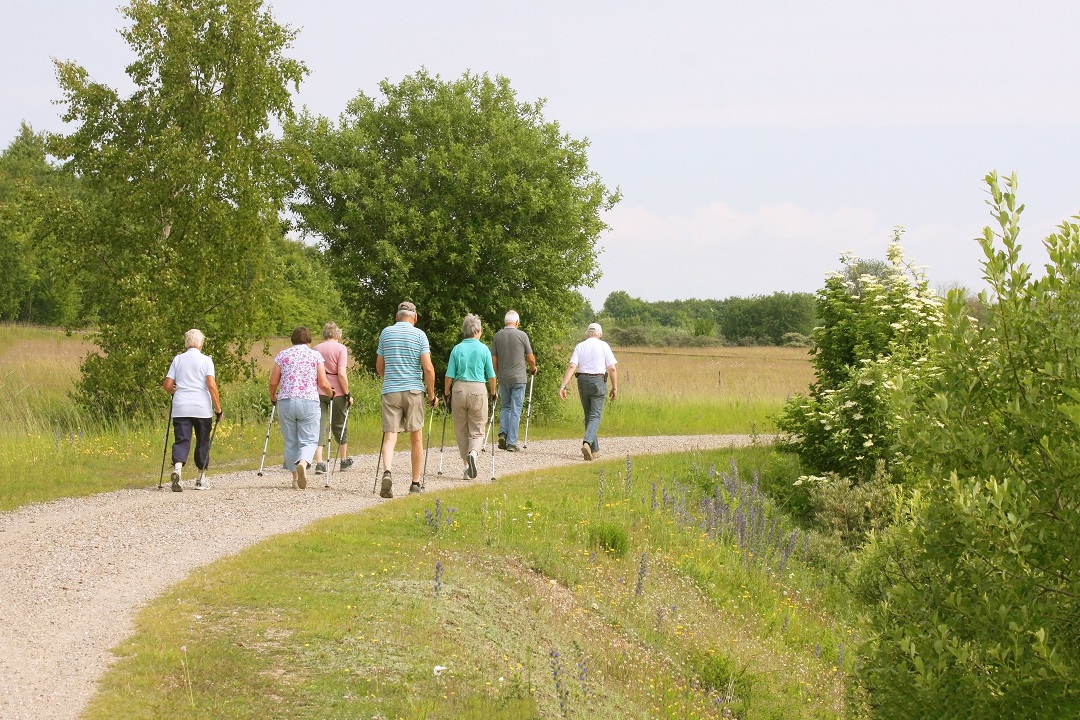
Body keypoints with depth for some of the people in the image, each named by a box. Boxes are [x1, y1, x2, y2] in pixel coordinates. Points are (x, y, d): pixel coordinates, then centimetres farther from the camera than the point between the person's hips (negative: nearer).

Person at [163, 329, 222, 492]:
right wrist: (218, 408, -5)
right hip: (202, 408, -2)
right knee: (202, 442, 12)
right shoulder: (205, 360, -1)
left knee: (181, 440, -3)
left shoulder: (177, 360, 7)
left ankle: (177, 469, -29)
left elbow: (167, 386, 6)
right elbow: (211, 385, -11)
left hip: (180, 409, 2)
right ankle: (201, 479, 19)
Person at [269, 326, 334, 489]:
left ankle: (295, 478, 12)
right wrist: (331, 394, 21)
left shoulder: (283, 355, 9)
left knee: (290, 442, 11)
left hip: (285, 402, 2)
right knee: (309, 441, 0)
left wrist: (273, 397, 25)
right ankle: (303, 463, -29)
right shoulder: (316, 356, 6)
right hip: (309, 402, -2)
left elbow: (273, 382, 6)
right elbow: (323, 384, 1)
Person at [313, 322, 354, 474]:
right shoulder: (341, 348, -4)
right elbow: (341, 373, -13)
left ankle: (319, 462, -11)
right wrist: (348, 394, -7)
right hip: (336, 392, -2)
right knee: (339, 425, 13)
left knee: (319, 426, 1)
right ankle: (344, 460, 27)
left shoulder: (316, 349, 8)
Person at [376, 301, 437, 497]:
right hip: (414, 391, -1)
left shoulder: (386, 333, 8)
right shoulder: (419, 335, -2)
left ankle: (387, 472, -29)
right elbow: (428, 368, -9)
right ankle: (415, 483, 15)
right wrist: (432, 394, 2)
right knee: (416, 438, 10)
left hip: (390, 391, 1)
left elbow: (379, 367, 15)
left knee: (390, 436, -3)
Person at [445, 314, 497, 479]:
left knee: (461, 430, 12)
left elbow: (450, 375, 1)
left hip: (459, 389, 1)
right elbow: (491, 375, 2)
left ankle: (467, 465, 13)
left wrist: (447, 392, 15)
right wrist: (493, 393, 17)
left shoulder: (457, 349, 1)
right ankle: (473, 453, -25)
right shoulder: (484, 349, -2)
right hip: (478, 390, -1)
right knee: (477, 430, 4)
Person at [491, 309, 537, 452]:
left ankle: (503, 433, -3)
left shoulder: (498, 336, 3)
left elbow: (493, 359, 6)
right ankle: (512, 442, -1)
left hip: (503, 379, 3)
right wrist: (533, 369, 19)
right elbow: (530, 358, -1)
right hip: (519, 378, -3)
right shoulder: (522, 335, -6)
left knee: (505, 407, 18)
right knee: (515, 410, 1)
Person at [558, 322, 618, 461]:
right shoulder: (603, 346, 0)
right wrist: (615, 387, 2)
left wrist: (563, 386, -9)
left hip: (582, 381, 3)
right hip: (598, 381, -3)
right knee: (595, 416, -5)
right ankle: (587, 443, -28)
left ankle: (594, 449, 18)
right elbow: (612, 368, -6)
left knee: (588, 416, 15)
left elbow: (571, 367, -5)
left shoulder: (580, 346, 7)